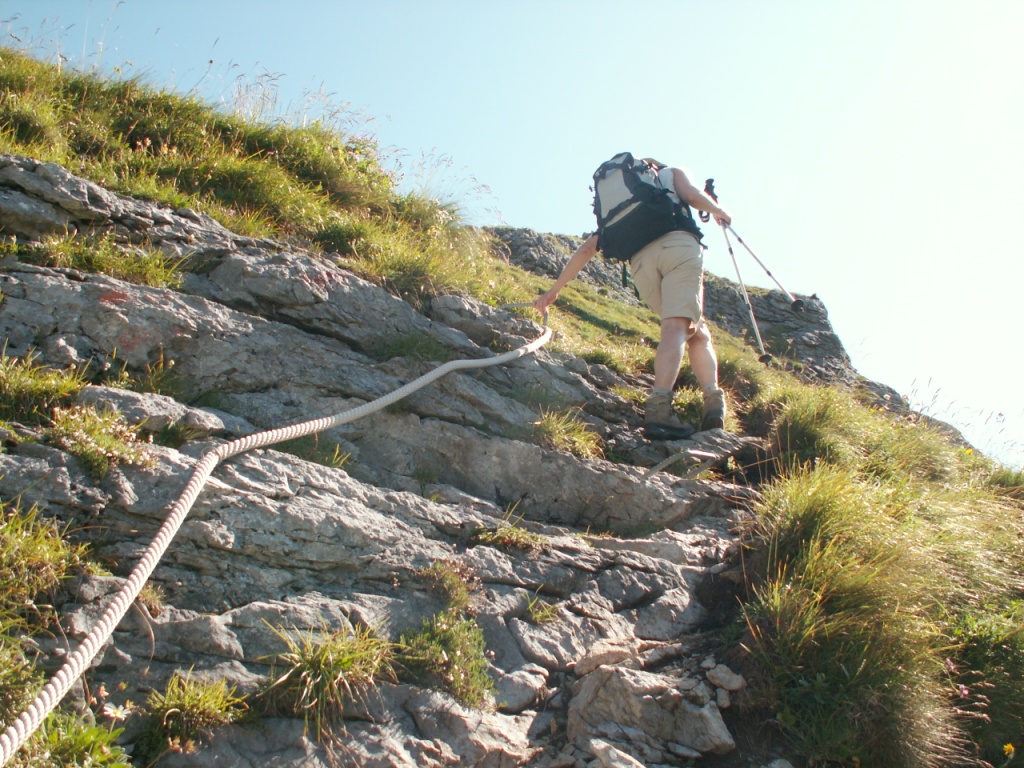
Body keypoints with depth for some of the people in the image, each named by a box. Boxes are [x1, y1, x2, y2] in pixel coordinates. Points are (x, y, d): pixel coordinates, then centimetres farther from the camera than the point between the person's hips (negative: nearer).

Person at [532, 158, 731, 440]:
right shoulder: (672, 173, 29)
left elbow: (587, 249, 28)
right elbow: (693, 195, 6)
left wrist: (554, 290, 31)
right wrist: (719, 211, 25)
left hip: (640, 260, 4)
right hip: (678, 244, -3)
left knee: (696, 331, 11)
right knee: (675, 326, -16)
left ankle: (713, 401, -6)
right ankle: (659, 408, -33)